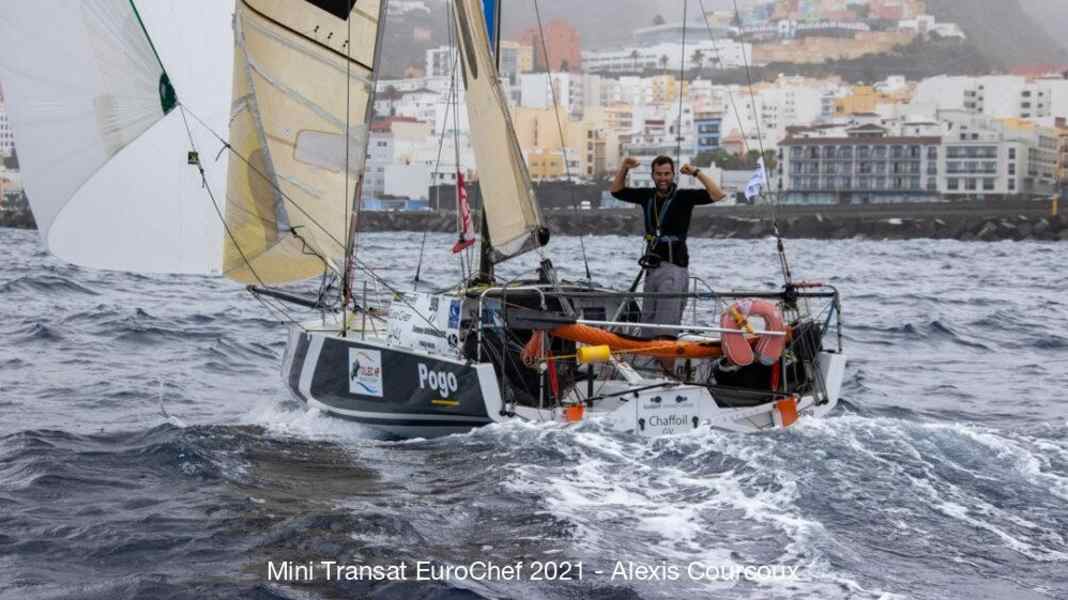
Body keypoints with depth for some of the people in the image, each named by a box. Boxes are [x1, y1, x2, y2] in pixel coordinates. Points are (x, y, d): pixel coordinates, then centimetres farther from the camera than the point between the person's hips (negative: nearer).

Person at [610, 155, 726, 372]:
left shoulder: (683, 197, -6)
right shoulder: (647, 196, 10)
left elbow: (717, 195, -15)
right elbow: (616, 191, 22)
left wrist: (697, 173, -19)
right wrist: (624, 169, 7)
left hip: (673, 269, -6)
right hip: (652, 268, 7)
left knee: (665, 331, -11)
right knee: (648, 328, 10)